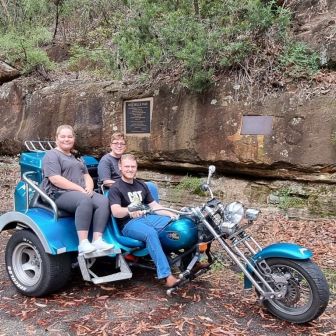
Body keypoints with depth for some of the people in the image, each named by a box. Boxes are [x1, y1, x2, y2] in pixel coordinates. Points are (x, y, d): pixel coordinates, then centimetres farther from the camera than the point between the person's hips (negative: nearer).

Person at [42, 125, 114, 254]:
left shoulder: (76, 158, 28)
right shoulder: (51, 155, 2)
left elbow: (87, 176, 21)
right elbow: (55, 179, -12)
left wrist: (89, 188, -3)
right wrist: (79, 189, -17)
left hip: (83, 193, 7)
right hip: (59, 194, -7)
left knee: (104, 201, -22)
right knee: (85, 201, -37)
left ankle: (97, 240, -30)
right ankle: (83, 243, -38)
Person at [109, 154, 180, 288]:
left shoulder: (141, 185, 19)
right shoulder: (116, 188, -3)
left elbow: (154, 205, 18)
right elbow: (115, 212, -19)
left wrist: (171, 214, 3)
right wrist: (129, 210, -42)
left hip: (147, 217, 6)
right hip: (128, 223, -6)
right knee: (151, 233, -37)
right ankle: (167, 276, -41)